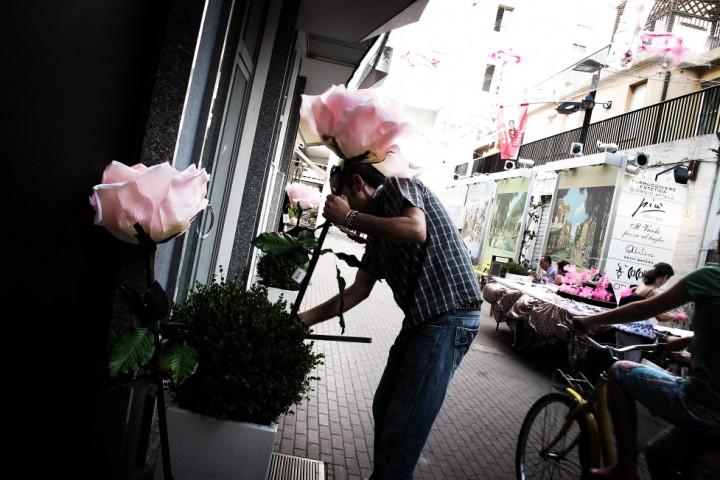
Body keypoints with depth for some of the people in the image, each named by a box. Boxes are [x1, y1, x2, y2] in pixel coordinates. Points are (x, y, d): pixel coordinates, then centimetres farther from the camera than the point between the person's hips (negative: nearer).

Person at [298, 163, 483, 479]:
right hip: (420, 318, 10)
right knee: (383, 408, 18)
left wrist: (349, 217, -17)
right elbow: (358, 291, 16)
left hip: (449, 316, -10)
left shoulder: (398, 187, -4)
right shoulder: (376, 234, 20)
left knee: (403, 424, -7)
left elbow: (416, 230, -26)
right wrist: (302, 319, 14)